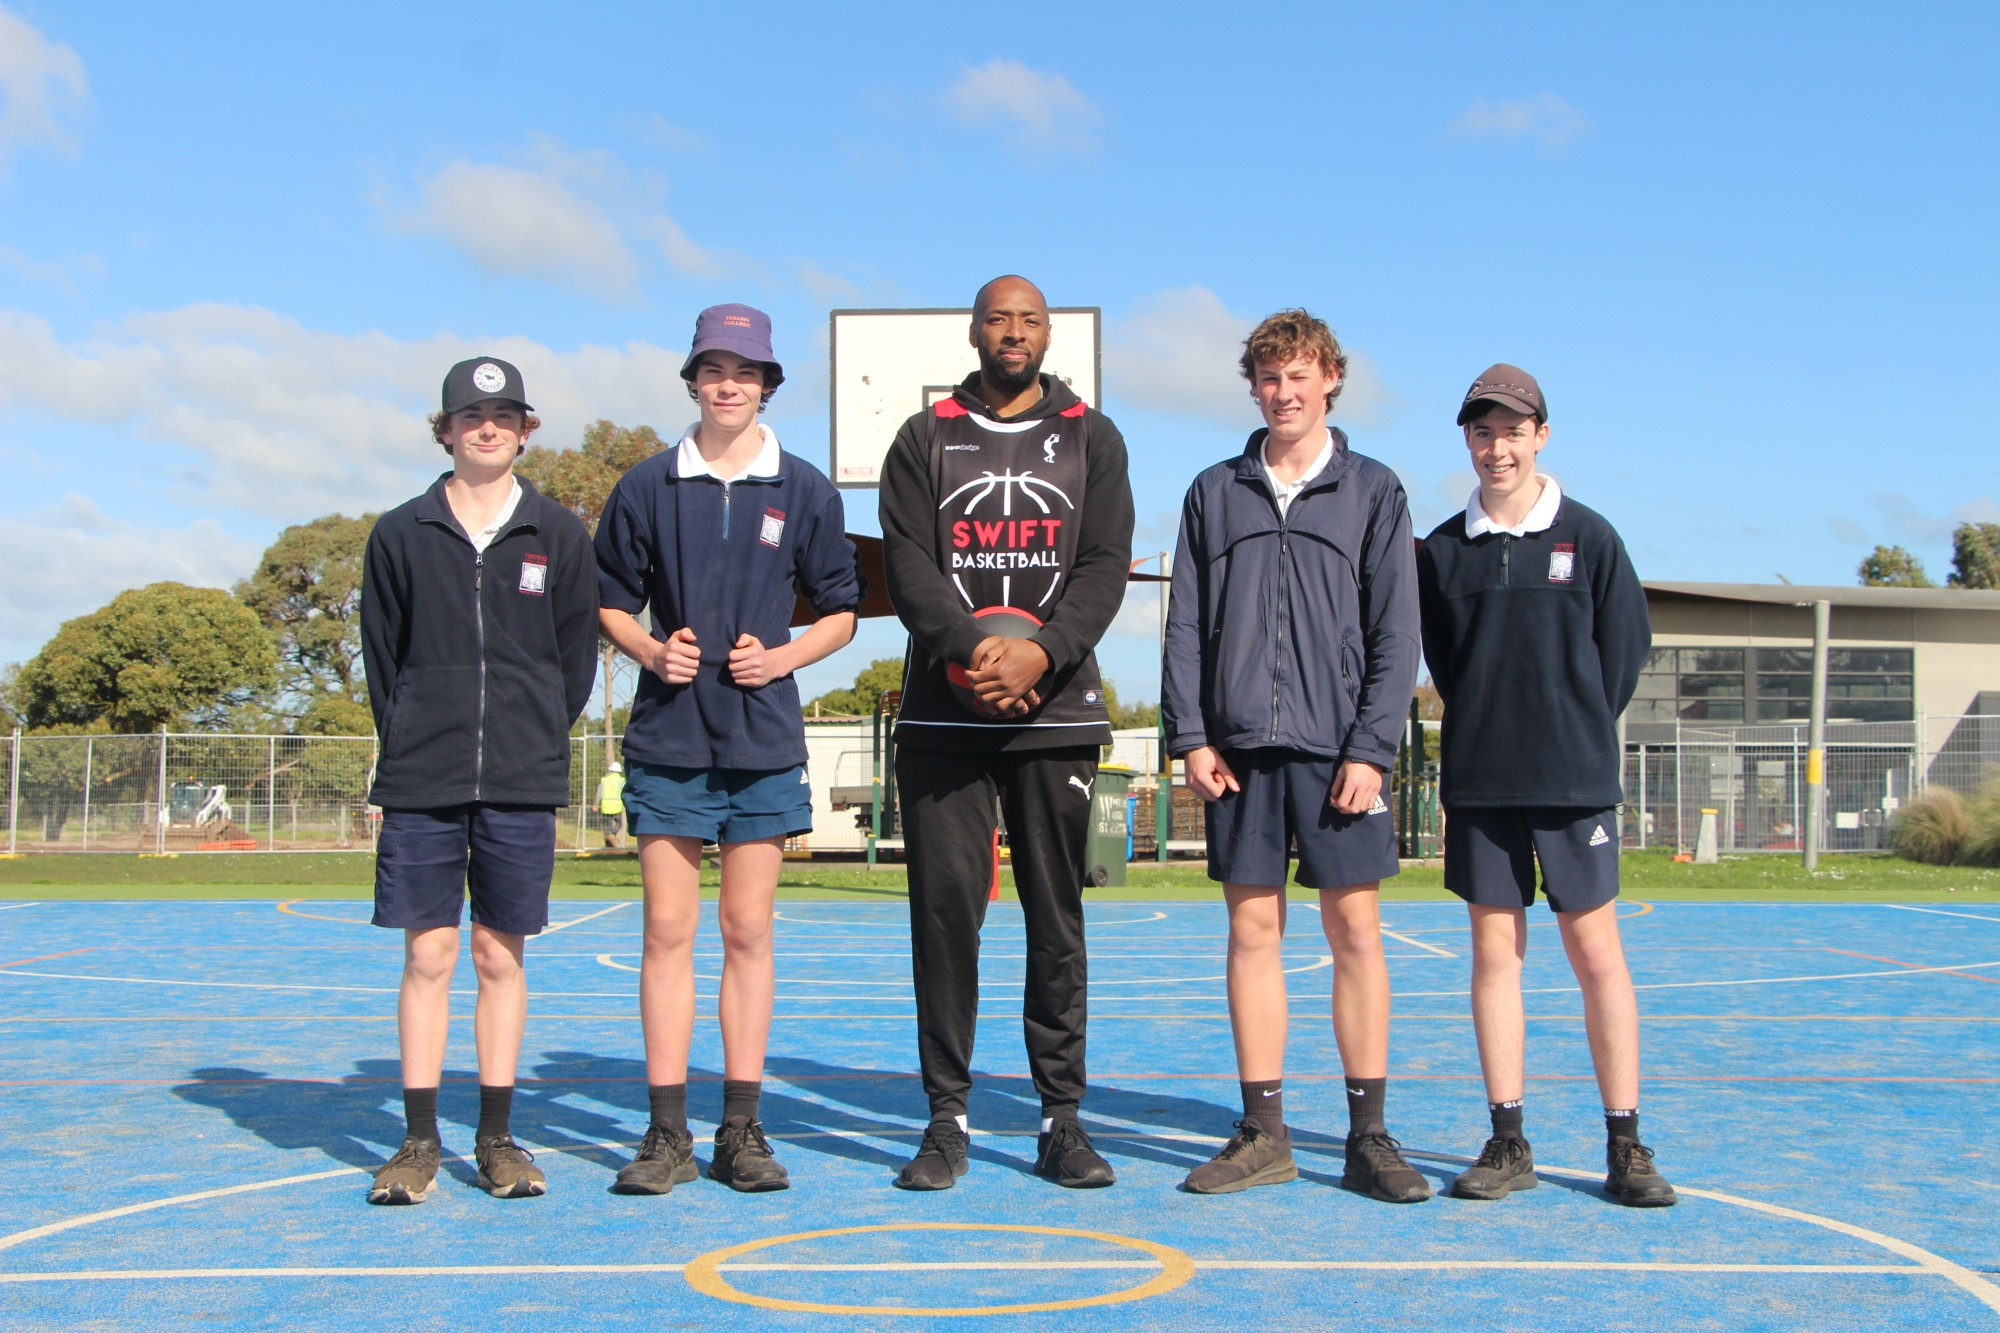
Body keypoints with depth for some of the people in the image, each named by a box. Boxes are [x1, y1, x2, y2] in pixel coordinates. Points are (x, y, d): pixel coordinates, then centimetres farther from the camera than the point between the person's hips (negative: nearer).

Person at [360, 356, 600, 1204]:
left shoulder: (558, 536, 7)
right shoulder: (401, 535, 7)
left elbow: (576, 659, 9)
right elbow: (381, 655, 9)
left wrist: (536, 738, 4)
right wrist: (411, 745, 3)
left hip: (522, 784, 0)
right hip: (420, 783, 0)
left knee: (501, 957, 5)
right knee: (427, 956, 1)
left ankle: (497, 1140, 14)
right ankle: (420, 1142, 9)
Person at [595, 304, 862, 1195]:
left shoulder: (804, 490, 6)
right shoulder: (647, 487, 6)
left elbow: (840, 610, 10)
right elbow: (611, 601, 13)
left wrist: (782, 656, -7)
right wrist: (649, 648, -7)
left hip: (763, 741, 0)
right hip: (667, 739, 0)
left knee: (748, 932, 4)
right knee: (667, 931, 0)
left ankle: (741, 1130, 12)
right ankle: (667, 1132, 8)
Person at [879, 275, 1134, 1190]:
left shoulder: (1091, 439, 12)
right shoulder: (925, 439, 11)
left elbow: (1105, 566, 2)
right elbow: (909, 567, 1)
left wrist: (1041, 653, -15)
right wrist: (973, 644, -17)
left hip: (1058, 713, 0)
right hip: (943, 713, 0)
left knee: (1056, 917, 2)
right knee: (945, 907, -2)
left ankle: (1062, 1120, 10)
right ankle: (945, 1120, 7)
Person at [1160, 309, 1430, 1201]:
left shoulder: (1373, 491, 6)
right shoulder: (1215, 492, 12)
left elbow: (1394, 635, 1)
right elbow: (1186, 625, 9)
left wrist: (1371, 748, -8)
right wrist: (1190, 735, -1)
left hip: (1339, 749, -2)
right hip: (1241, 749, 2)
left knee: (1356, 933, 0)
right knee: (1252, 932, 5)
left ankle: (1368, 1137, 9)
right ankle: (1263, 1135, 13)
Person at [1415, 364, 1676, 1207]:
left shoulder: (1588, 536, 1)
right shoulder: (1442, 550, 6)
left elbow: (1625, 648, 5)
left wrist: (1576, 734, 5)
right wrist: (1484, 732, 7)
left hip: (1574, 782, -2)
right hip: (1479, 783, 2)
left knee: (1595, 951, -1)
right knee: (1494, 952, 4)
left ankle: (1625, 1145, 8)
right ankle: (1508, 1142, 12)